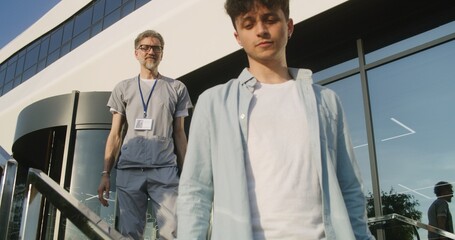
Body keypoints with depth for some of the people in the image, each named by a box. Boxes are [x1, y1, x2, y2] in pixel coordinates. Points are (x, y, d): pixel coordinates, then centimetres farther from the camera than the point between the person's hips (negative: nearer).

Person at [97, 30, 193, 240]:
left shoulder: (176, 88, 12)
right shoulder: (123, 88, 14)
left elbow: (179, 134, 13)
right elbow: (115, 134, 13)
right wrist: (105, 173, 4)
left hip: (165, 171, -1)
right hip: (128, 170, 1)